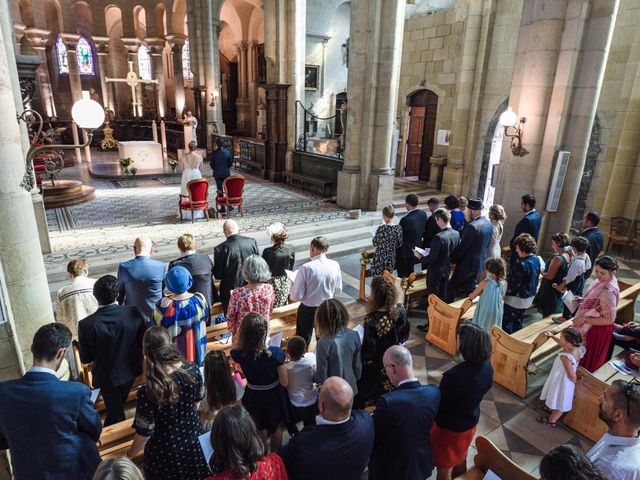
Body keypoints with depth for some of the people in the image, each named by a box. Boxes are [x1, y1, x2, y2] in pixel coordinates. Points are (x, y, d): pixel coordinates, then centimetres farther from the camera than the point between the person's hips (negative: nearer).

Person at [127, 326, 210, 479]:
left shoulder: (148, 392, -32)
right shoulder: (193, 370, -20)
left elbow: (145, 432, -20)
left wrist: (130, 453, 0)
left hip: (165, 451, -3)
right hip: (193, 439, 3)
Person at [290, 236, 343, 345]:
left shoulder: (306, 268, -26)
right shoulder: (335, 265, -13)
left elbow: (296, 296, -21)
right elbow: (338, 289, 1)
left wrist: (291, 296, 0)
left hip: (308, 310, -4)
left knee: (303, 340, 18)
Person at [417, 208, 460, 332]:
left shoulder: (439, 237, -28)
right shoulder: (456, 234, -4)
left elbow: (432, 258, -25)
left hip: (435, 272, -7)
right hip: (446, 270, 7)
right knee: (442, 297, 20)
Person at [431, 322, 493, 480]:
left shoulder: (454, 376, -39)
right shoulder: (487, 366, -16)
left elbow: (437, 406, -24)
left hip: (449, 428, -6)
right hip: (471, 422, 7)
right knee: (460, 461, 31)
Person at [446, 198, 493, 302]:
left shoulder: (472, 226, -26)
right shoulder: (489, 224, 1)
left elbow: (462, 246, -21)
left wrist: (453, 259, -8)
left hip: (467, 264, -8)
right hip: (480, 262, 8)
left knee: (451, 287, 5)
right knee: (471, 289, 19)